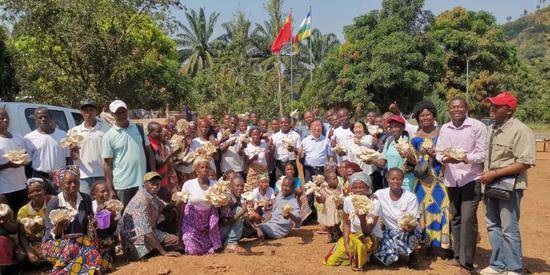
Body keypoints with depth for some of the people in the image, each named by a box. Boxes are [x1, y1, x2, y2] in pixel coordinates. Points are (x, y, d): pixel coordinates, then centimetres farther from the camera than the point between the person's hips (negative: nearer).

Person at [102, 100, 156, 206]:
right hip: (122, 185, -2)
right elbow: (107, 164, -3)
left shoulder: (138, 129, 7)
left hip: (143, 182, 2)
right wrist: (110, 189, -7)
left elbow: (149, 152, 11)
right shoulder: (108, 136, -2)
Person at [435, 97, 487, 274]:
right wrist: (445, 159, -13)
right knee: (455, 218, 15)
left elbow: (482, 154, -8)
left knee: (468, 218, -11)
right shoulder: (444, 128, 9)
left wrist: (465, 158, -25)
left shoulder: (477, 126, -6)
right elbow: (438, 152, 10)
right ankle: (458, 255, 30)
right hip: (451, 180, 5)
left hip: (471, 178, -5)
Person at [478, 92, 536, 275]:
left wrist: (494, 174, -20)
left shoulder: (520, 130, -15)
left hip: (509, 186, -8)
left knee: (509, 229, 1)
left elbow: (525, 163, -20)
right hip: (490, 184, 8)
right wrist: (485, 176, 8)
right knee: (493, 226, 15)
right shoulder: (491, 129, 11)